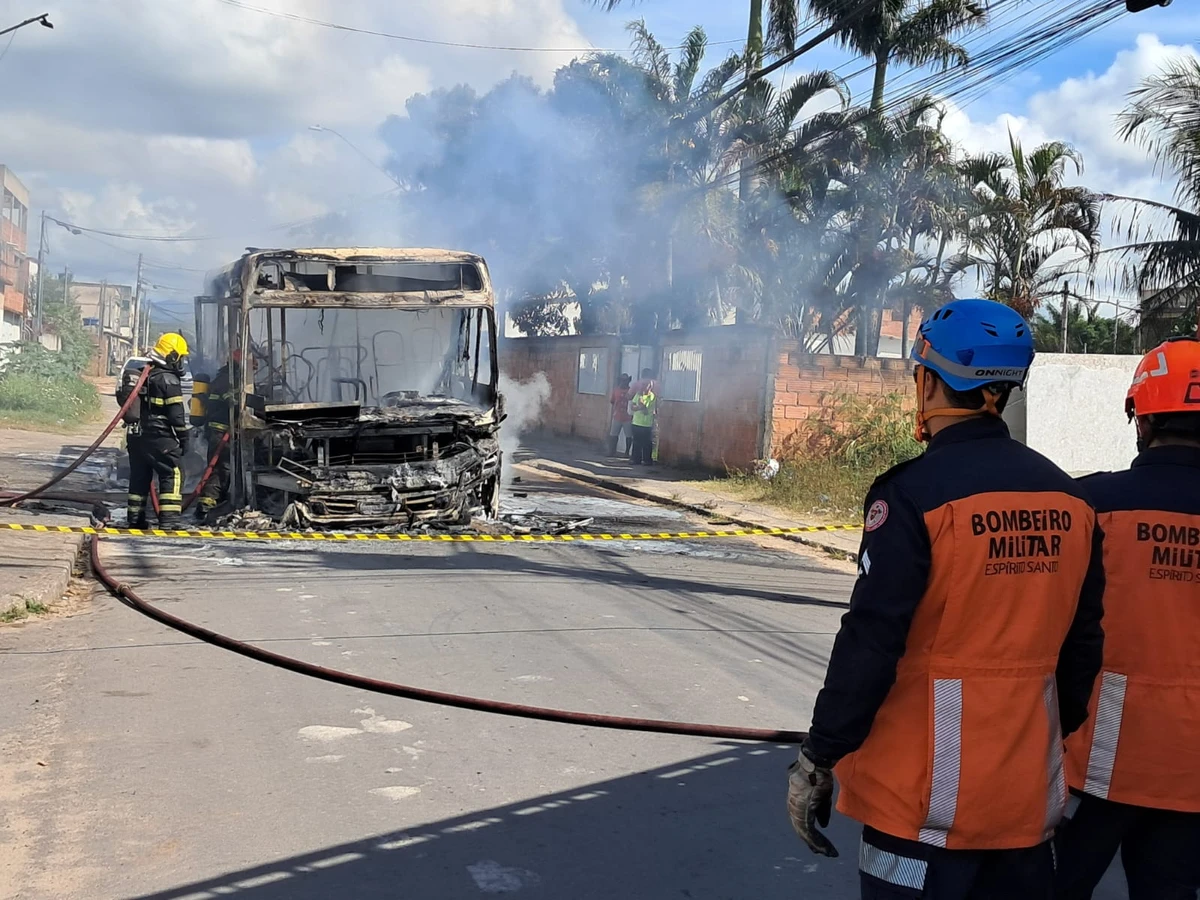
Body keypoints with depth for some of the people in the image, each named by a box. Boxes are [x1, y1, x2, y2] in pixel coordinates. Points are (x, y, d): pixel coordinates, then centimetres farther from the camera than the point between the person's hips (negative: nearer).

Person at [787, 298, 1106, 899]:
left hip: (925, 797, -6)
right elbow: (1083, 643, 11)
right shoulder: (1068, 499, 4)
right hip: (1030, 792, 6)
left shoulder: (914, 492, -16)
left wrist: (816, 762, -8)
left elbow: (870, 643, -17)